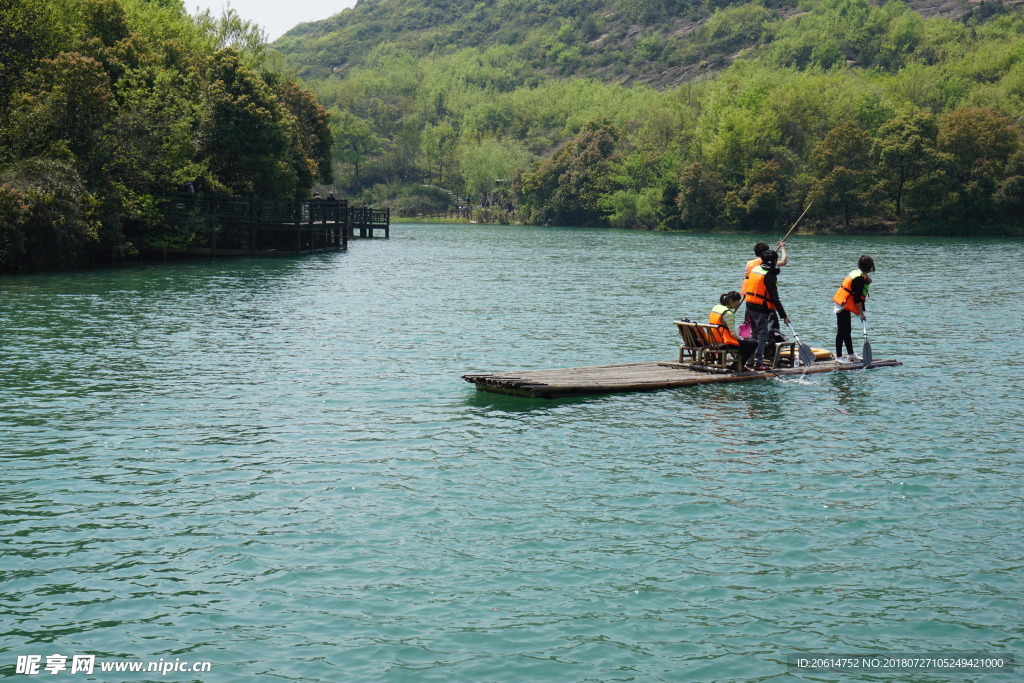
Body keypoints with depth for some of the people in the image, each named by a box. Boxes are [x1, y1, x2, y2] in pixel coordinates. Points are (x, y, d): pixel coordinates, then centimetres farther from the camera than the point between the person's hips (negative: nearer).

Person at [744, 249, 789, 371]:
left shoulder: (755, 269, 10)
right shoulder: (770, 275, -15)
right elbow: (774, 298, -18)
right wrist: (784, 316, -15)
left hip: (750, 306, 8)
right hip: (761, 309, -8)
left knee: (754, 334, 17)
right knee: (762, 335, -4)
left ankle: (751, 361, 21)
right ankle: (758, 363, -6)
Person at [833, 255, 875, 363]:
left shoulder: (856, 273, 10)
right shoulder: (860, 278, -18)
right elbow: (857, 298, -20)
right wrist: (861, 313, -16)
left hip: (843, 305, 10)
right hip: (843, 307, -10)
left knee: (847, 331, 16)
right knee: (842, 332, -4)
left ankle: (851, 354, 24)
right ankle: (839, 356, 0)